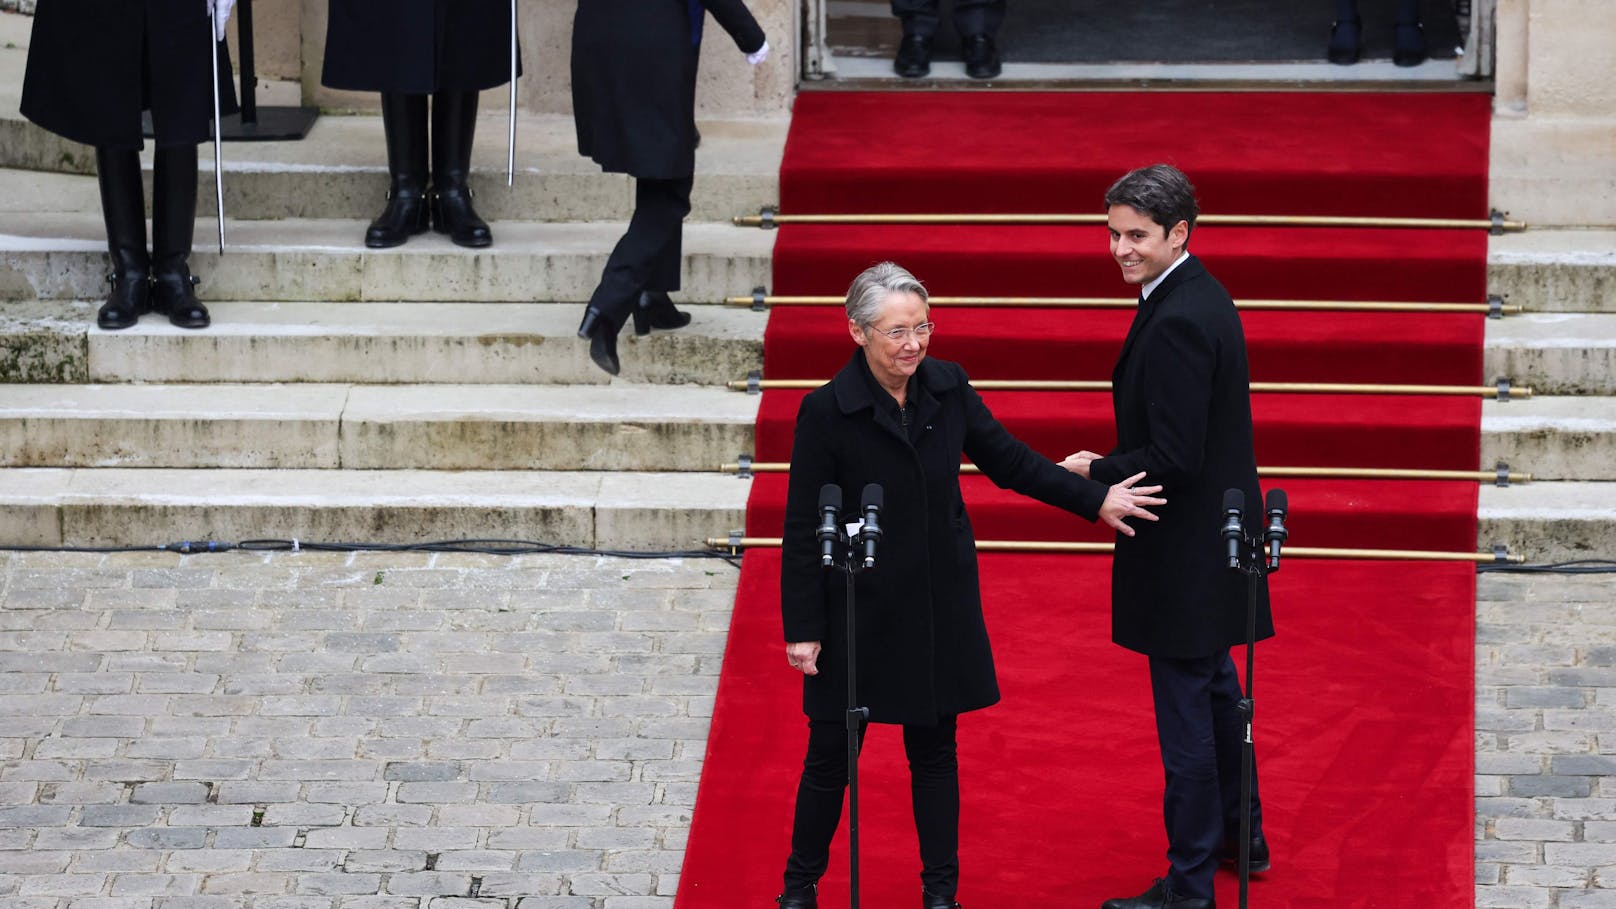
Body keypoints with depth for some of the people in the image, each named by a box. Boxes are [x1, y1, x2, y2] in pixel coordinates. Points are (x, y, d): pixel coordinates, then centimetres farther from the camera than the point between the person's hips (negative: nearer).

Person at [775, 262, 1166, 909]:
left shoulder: (947, 389, -3)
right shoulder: (827, 411, -15)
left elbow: (1010, 461, 9)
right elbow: (803, 529, -11)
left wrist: (1095, 499, 3)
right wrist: (802, 628, -11)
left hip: (939, 606, 3)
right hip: (859, 610, -3)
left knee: (935, 751, 12)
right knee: (831, 753, 8)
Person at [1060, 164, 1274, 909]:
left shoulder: (1176, 322, -25)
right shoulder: (1203, 297, 7)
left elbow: (1173, 461, -25)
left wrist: (1095, 472, -12)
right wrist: (1113, 468, 10)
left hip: (1183, 553, -10)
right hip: (1215, 534, 10)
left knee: (1185, 713, -1)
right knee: (1215, 691, 24)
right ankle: (1242, 838, 40)